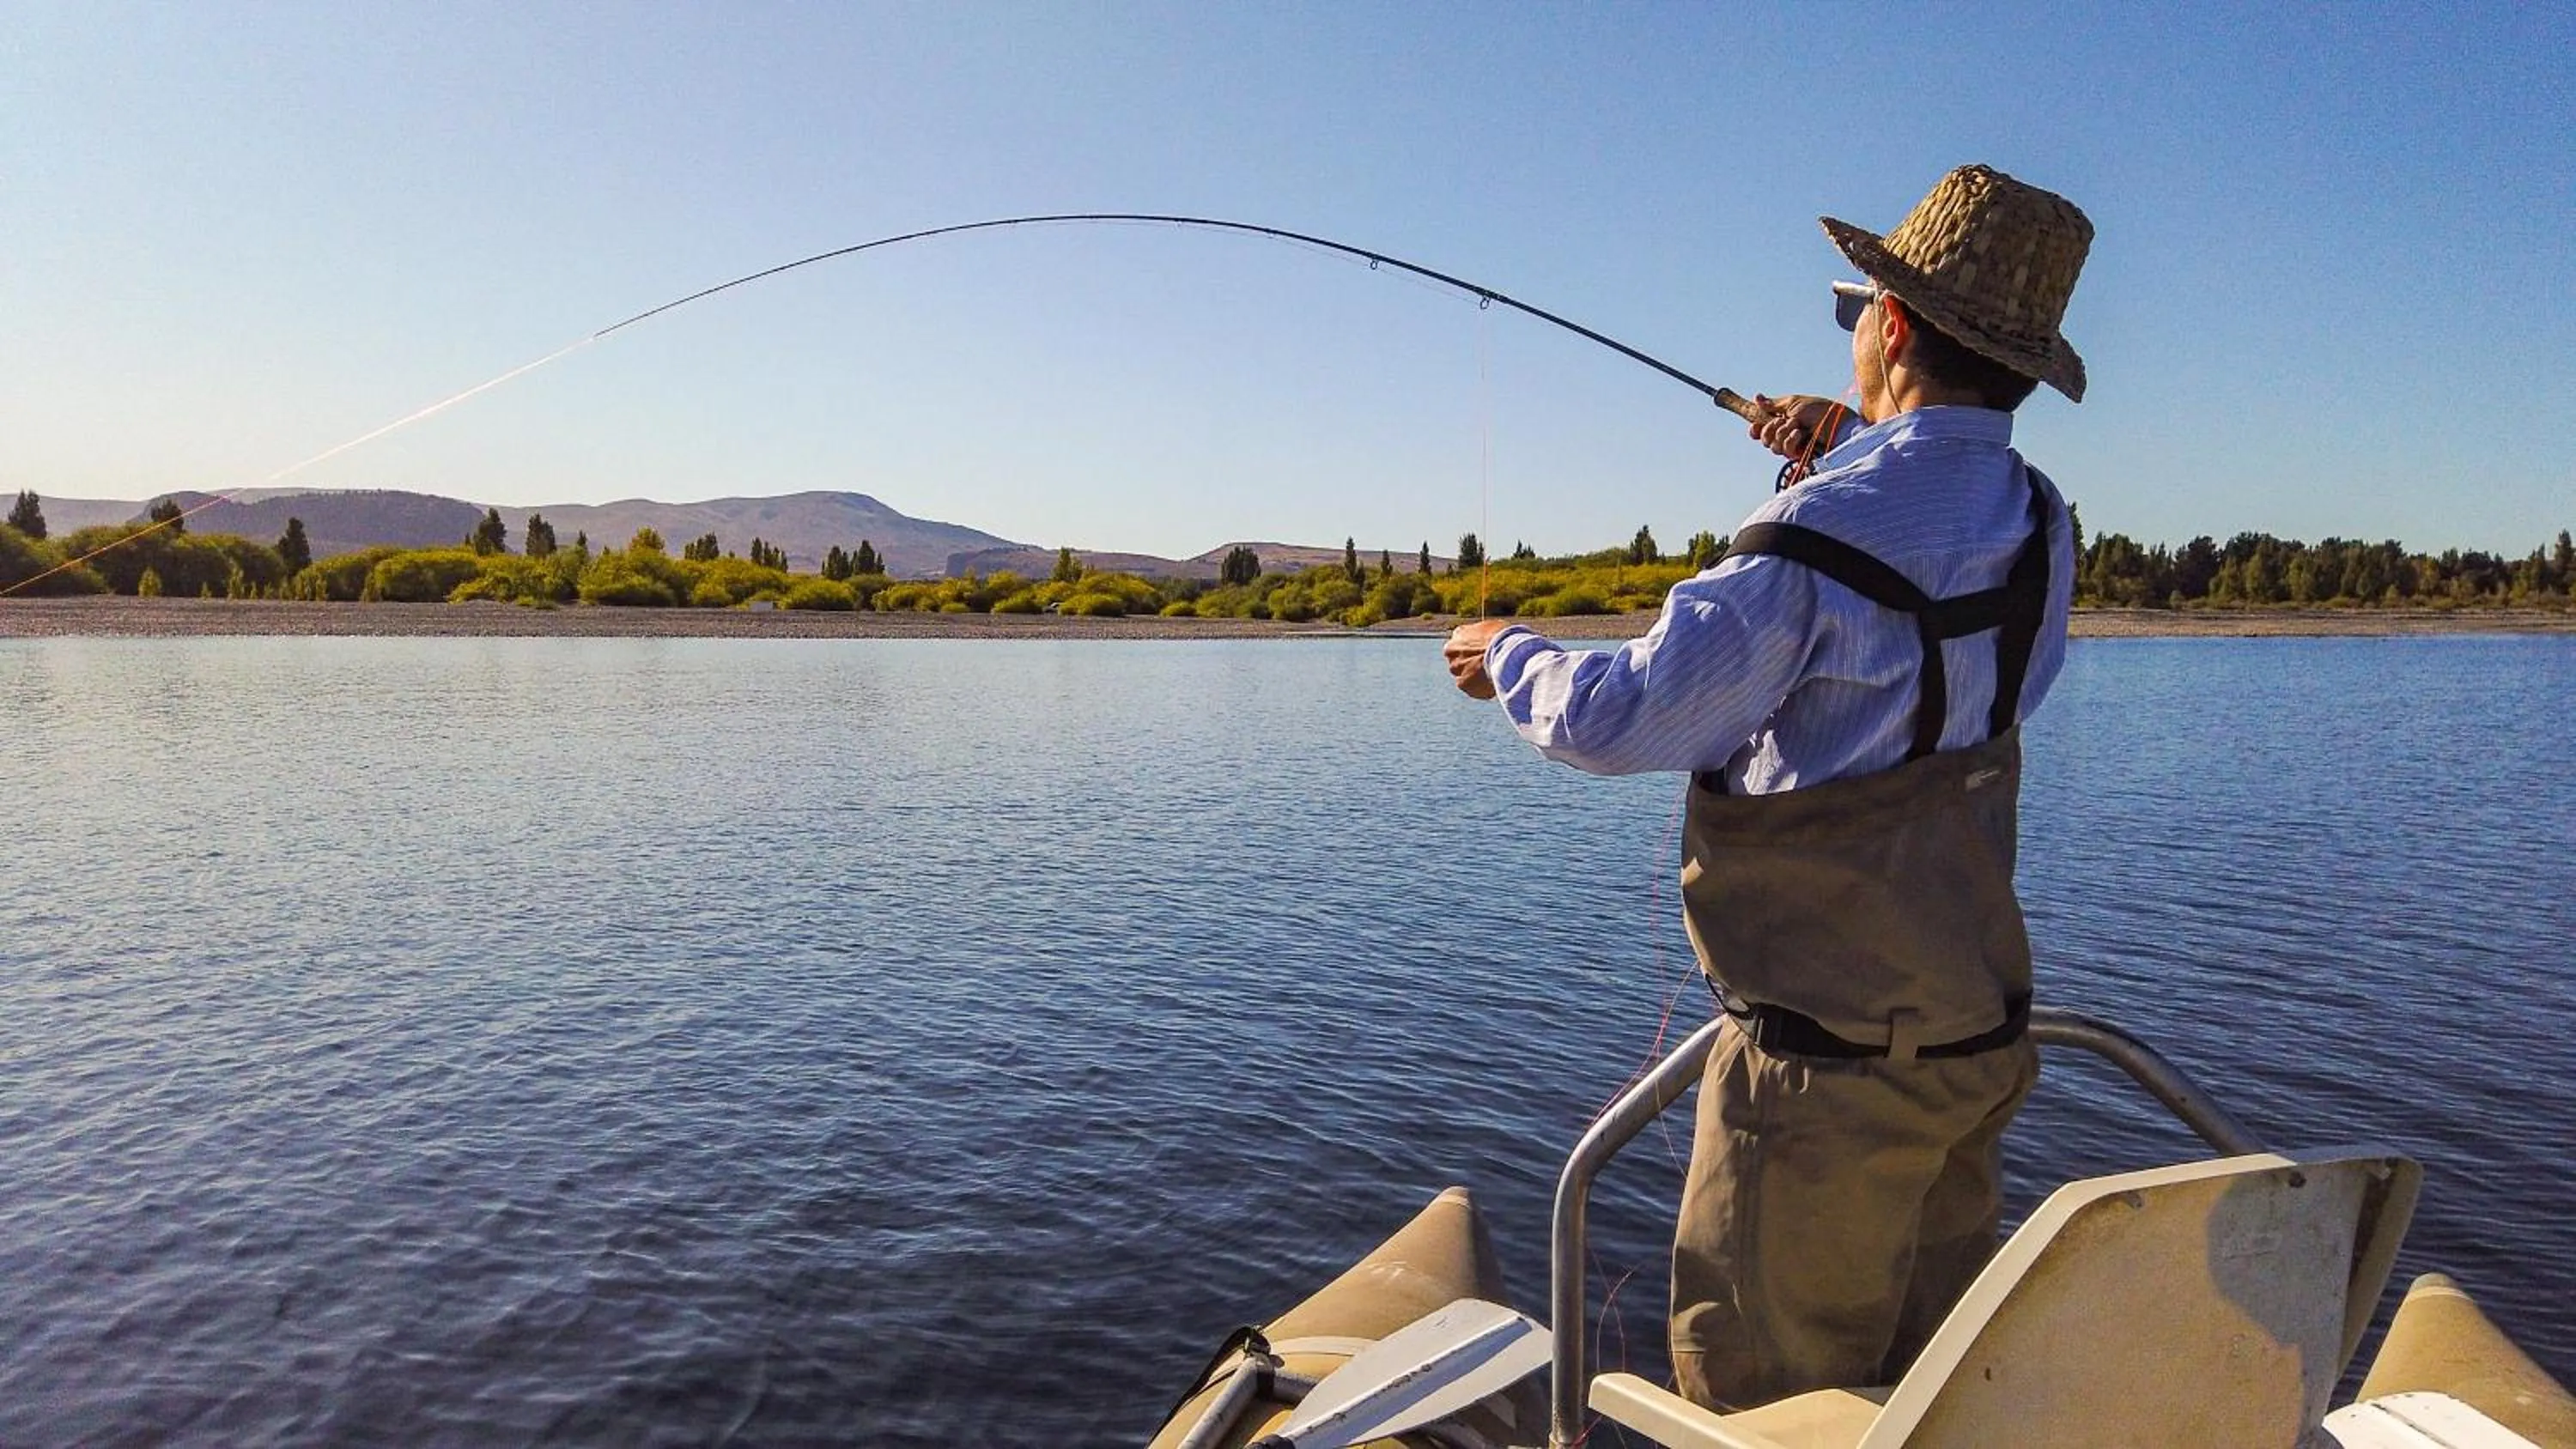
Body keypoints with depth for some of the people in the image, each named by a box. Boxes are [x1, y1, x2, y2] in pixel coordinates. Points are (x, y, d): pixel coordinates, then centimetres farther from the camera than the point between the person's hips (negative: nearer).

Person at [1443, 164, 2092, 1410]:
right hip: (1979, 1038, 9)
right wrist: (1856, 459, 16)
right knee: (1927, 1376, 21)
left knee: (1760, 1398, 7)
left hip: (1828, 1063, -8)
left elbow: (1617, 721, -19)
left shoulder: (1819, 541, -23)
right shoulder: (2037, 523, 3)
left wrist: (1510, 659, 0)